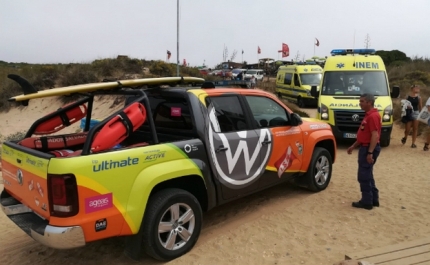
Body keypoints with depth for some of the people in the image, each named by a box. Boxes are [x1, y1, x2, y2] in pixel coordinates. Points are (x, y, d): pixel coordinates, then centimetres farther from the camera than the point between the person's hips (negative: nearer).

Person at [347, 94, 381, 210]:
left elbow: (375, 136, -24)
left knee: (363, 176, -3)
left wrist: (370, 152, -27)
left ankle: (367, 202, 6)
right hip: (365, 147, 10)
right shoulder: (368, 115, 15)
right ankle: (374, 199, 25)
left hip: (369, 148, -10)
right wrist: (353, 146, 21)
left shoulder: (373, 116, -18)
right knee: (367, 175, 16)